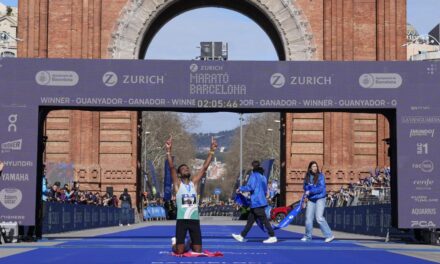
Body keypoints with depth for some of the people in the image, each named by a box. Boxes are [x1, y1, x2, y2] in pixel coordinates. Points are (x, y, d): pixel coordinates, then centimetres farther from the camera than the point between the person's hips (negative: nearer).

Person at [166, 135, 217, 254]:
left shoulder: (194, 182, 9)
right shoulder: (177, 183, 1)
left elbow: (204, 167, 4)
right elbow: (171, 167, -11)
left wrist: (212, 151, -1)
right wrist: (169, 150, -20)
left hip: (195, 220, 3)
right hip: (182, 220, -3)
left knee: (198, 251, 4)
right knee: (180, 252, -5)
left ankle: (191, 244, 39)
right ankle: (174, 244, 31)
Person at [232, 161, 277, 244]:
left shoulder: (254, 175, -9)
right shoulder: (263, 176, 16)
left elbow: (250, 187, -20)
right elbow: (265, 191, 18)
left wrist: (241, 189, -6)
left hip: (256, 202, -9)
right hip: (262, 201, 9)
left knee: (264, 220, -8)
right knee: (250, 220, 12)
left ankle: (273, 237, -9)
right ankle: (241, 236, 17)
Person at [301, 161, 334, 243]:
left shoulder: (320, 176, -9)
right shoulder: (307, 177, 6)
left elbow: (321, 188, -15)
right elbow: (305, 187, 12)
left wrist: (310, 192, -17)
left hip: (320, 198, -5)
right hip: (311, 199, 5)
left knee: (319, 217, -15)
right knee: (308, 217, 7)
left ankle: (329, 235, -10)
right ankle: (308, 236, 21)